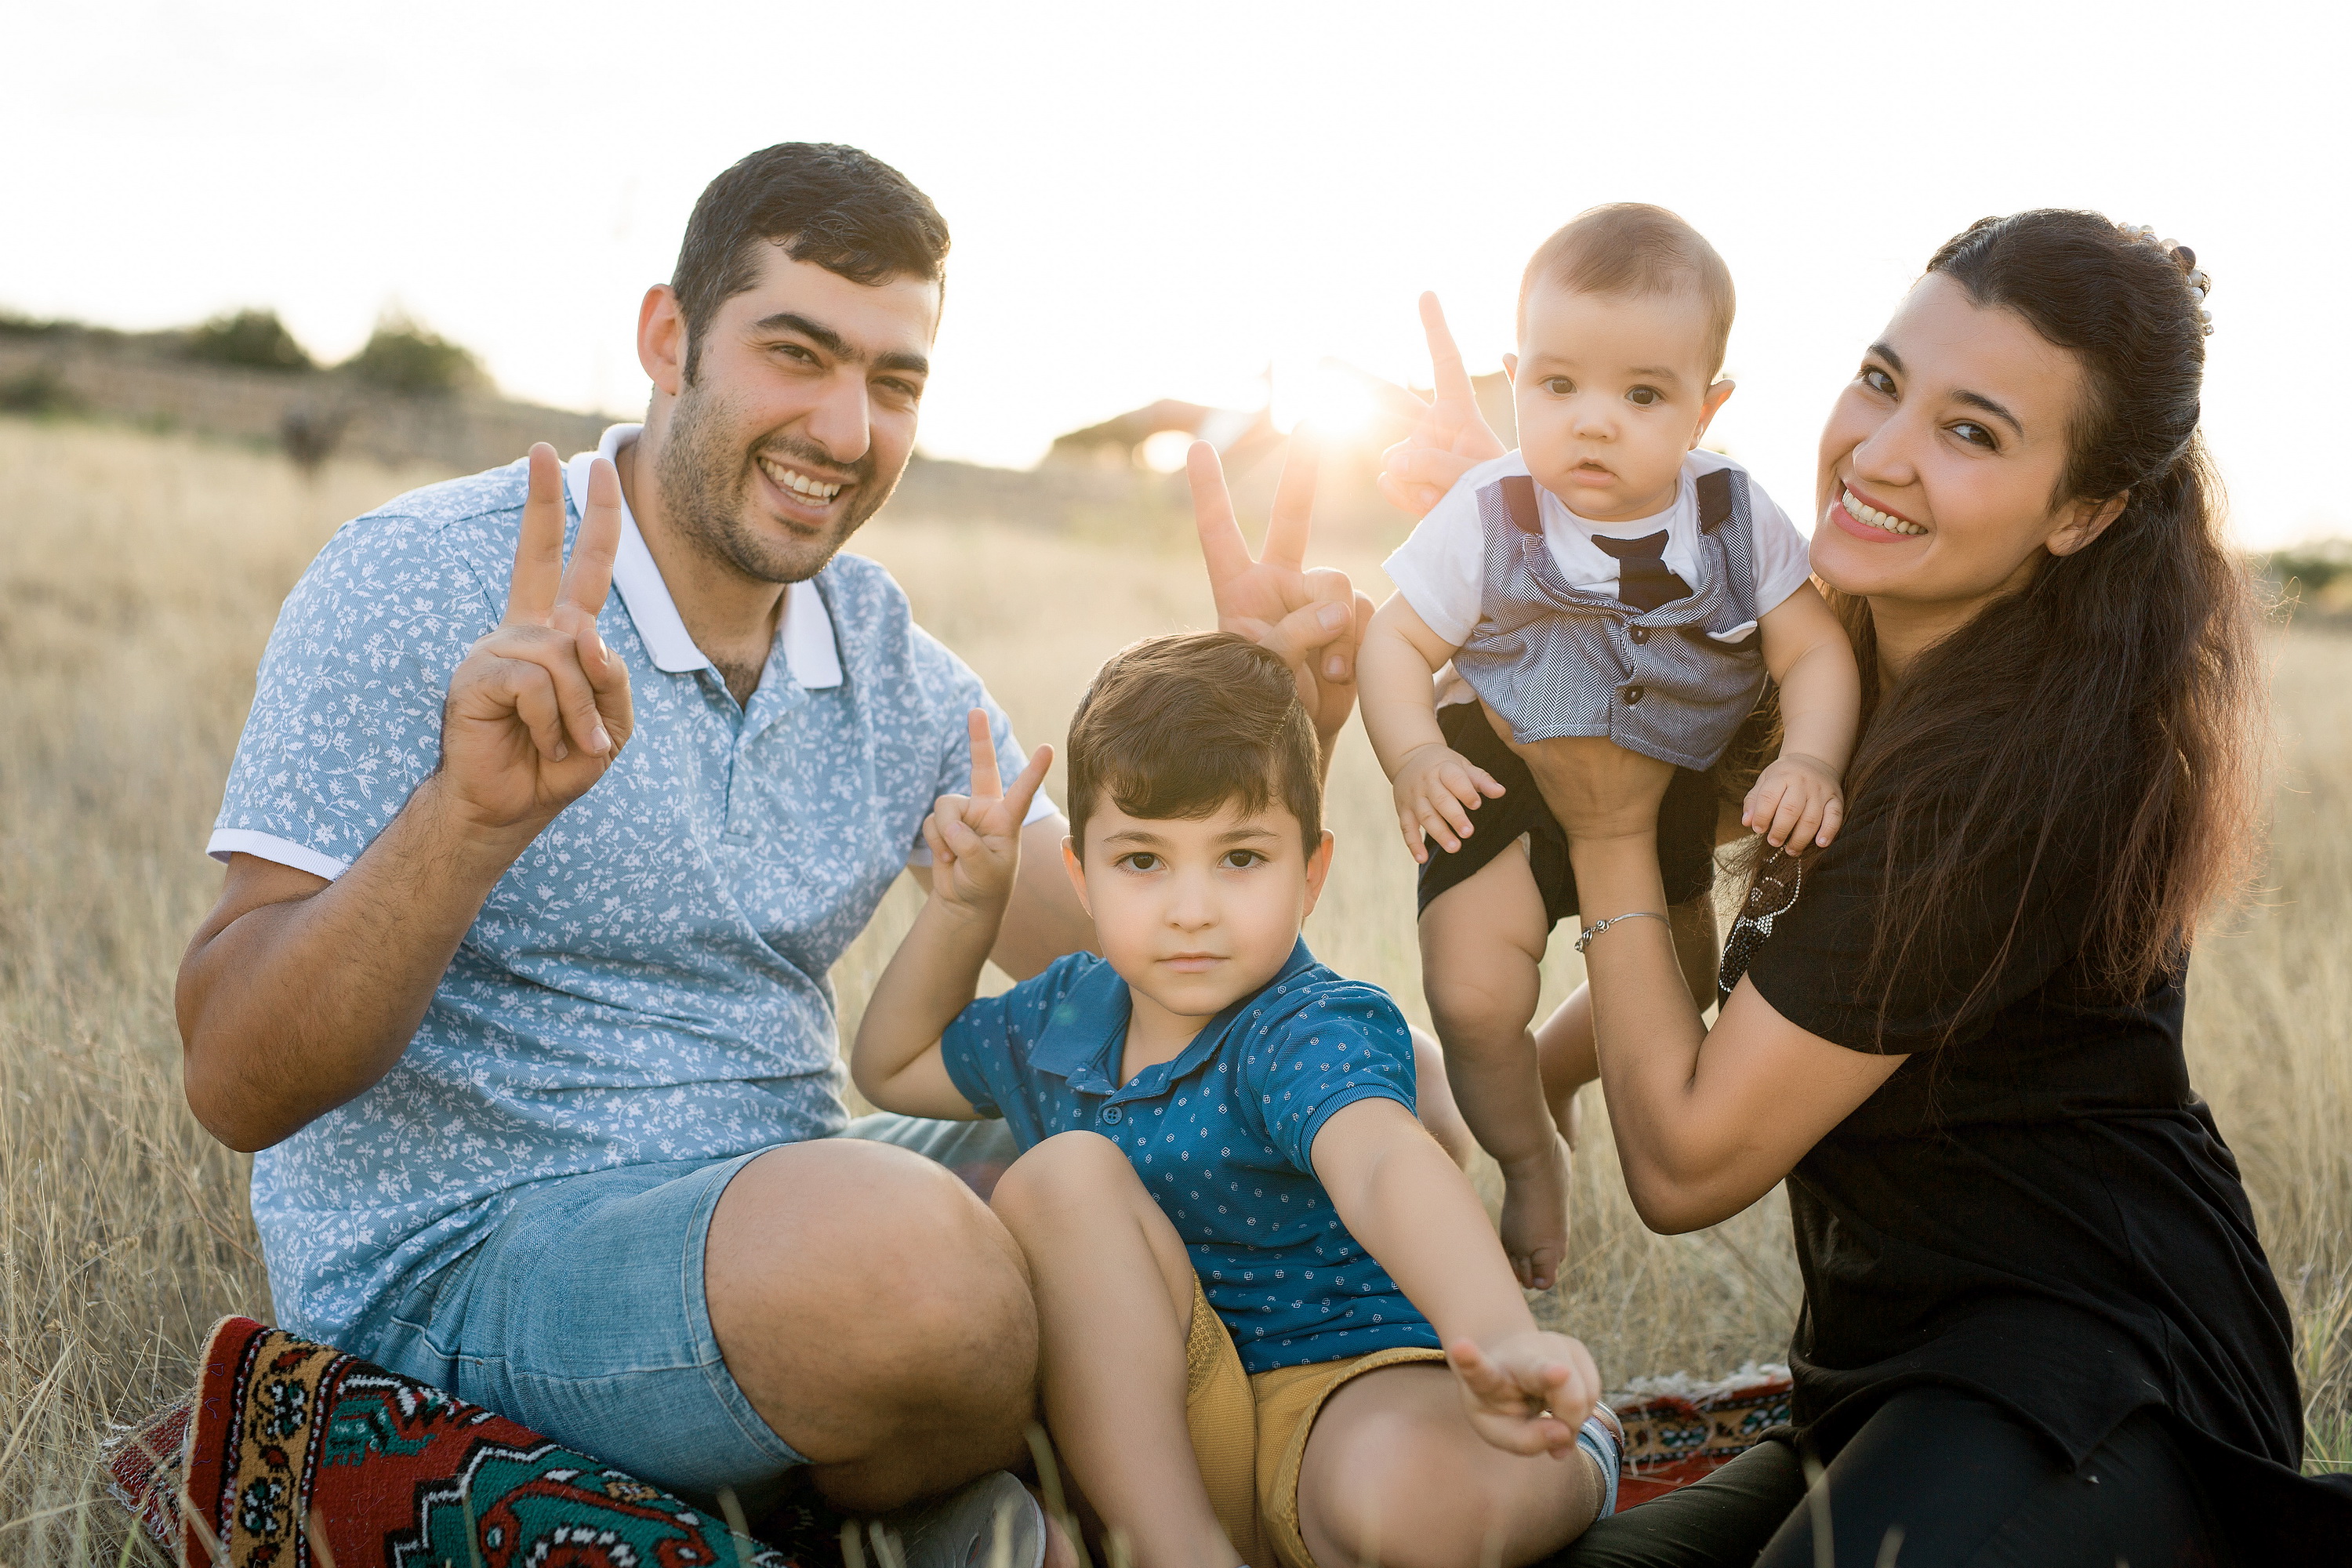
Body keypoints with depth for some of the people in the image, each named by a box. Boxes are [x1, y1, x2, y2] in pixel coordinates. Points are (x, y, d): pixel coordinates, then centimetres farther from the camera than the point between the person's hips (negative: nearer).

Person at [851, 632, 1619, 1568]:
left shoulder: (1310, 1037, -17)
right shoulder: (1066, 1013, 6)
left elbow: (1387, 1168, -42)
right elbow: (891, 1067, 27)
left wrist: (1499, 1336, -63)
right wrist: (964, 902, 11)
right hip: (1152, 1433, 7)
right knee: (1063, 1176, -20)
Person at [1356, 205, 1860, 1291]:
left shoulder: (1737, 517, -15)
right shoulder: (1487, 518, -20)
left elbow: (1814, 646, -11)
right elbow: (1397, 640, -13)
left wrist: (1810, 761, -29)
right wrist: (1414, 759, -30)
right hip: (1507, 783, -3)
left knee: (1678, 994, 18)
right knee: (1473, 997, -17)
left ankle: (1557, 1074, 49)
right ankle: (1529, 1158, 14)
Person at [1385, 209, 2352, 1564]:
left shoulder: (2002, 783, -23)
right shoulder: (1859, 654, 4)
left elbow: (1686, 1162, -18)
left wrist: (1612, 836, -9)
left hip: (2090, 1380, -9)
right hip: (1899, 1373, 9)